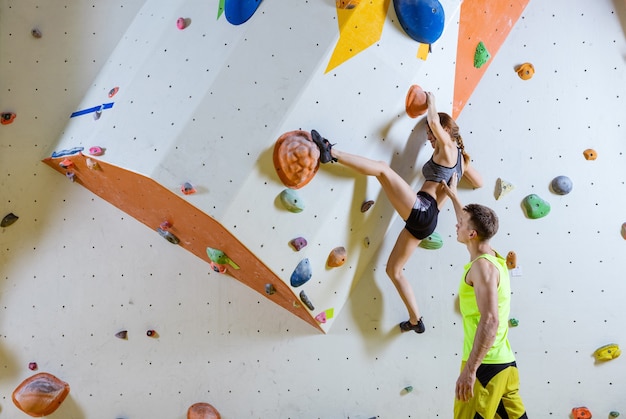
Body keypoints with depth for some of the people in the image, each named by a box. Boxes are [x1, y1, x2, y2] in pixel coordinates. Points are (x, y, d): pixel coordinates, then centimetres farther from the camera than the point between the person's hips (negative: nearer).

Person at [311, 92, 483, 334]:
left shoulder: (447, 148, 2)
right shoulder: (459, 158, 25)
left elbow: (433, 120, -12)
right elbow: (479, 183, 37)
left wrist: (431, 101, 9)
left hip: (421, 209, -9)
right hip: (427, 219, 9)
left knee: (382, 169, -15)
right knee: (393, 270, 13)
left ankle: (331, 153, -18)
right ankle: (416, 321, 18)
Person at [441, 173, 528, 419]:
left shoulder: (482, 266, -15)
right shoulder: (495, 258, 12)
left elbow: (490, 321, -24)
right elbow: (471, 222, 32)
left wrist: (469, 370, -26)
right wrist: (453, 196, 42)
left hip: (485, 366, -9)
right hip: (505, 363, 9)